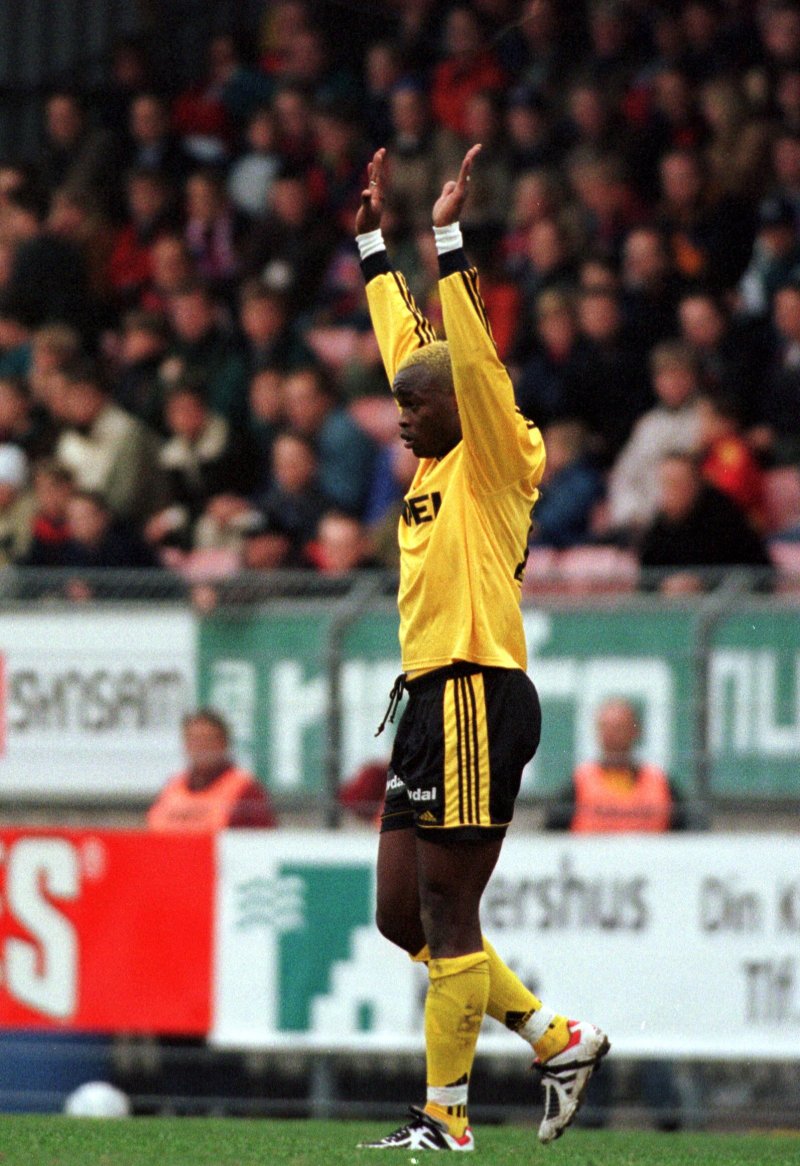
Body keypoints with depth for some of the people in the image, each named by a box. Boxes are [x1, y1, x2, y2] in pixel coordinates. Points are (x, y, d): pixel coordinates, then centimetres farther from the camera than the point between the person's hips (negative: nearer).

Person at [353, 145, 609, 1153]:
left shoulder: (493, 462, -5)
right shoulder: (437, 464, 16)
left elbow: (473, 361, -19)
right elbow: (406, 343, 26)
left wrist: (449, 239, -20)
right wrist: (374, 241, 29)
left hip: (477, 697, -9)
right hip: (430, 699, 9)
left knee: (446, 918, -8)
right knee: (403, 915, 9)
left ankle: (446, 1118, -6)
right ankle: (559, 1040, 16)